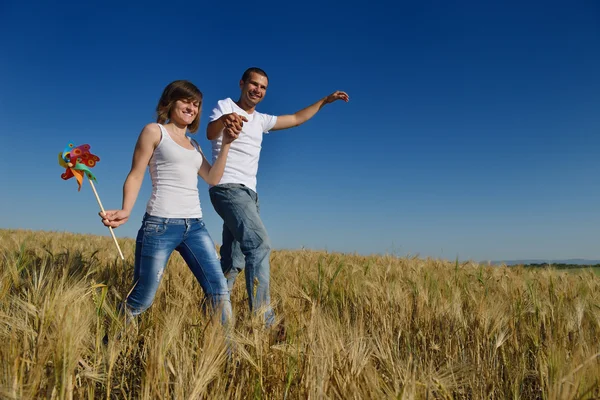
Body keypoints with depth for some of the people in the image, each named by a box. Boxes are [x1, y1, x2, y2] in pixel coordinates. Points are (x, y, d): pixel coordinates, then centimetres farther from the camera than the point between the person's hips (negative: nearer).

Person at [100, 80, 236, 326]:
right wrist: (125, 210, -18)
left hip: (195, 225, 6)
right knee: (141, 300, 0)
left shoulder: (193, 144, 21)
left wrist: (226, 144, 5)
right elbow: (136, 176, -2)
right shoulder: (154, 131, 4)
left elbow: (213, 179, 12)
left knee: (219, 289, 0)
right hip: (160, 224, -6)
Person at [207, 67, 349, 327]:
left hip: (248, 193, 8)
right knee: (259, 244, -24)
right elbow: (210, 133, -18)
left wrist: (325, 101, 31)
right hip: (228, 189, -8)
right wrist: (225, 118, -41)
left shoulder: (260, 120, 22)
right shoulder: (226, 105, 3)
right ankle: (264, 320, -25)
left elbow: (295, 119, 32)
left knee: (232, 263, 5)